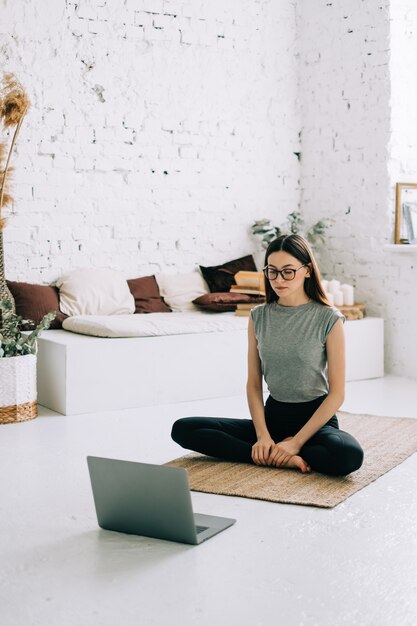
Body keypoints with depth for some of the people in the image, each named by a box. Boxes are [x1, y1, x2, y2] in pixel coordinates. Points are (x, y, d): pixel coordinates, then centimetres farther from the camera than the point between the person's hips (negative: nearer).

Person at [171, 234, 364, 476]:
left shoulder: (329, 319, -9)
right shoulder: (259, 316, 3)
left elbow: (337, 393, -10)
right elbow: (254, 384, 4)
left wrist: (296, 442, -18)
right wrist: (262, 435, -13)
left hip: (316, 418, -4)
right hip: (273, 415, 4)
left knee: (349, 455, -38)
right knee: (182, 429, -13)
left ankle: (267, 455, -14)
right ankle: (281, 458, -17)